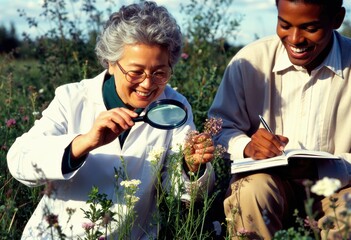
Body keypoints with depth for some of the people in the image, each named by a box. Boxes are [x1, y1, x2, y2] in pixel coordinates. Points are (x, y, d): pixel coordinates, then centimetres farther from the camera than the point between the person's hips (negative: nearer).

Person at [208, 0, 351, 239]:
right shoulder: (251, 60, -6)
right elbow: (220, 129, -1)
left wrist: (320, 169, -26)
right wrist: (246, 146, -23)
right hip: (270, 180, 2)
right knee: (252, 189, -32)